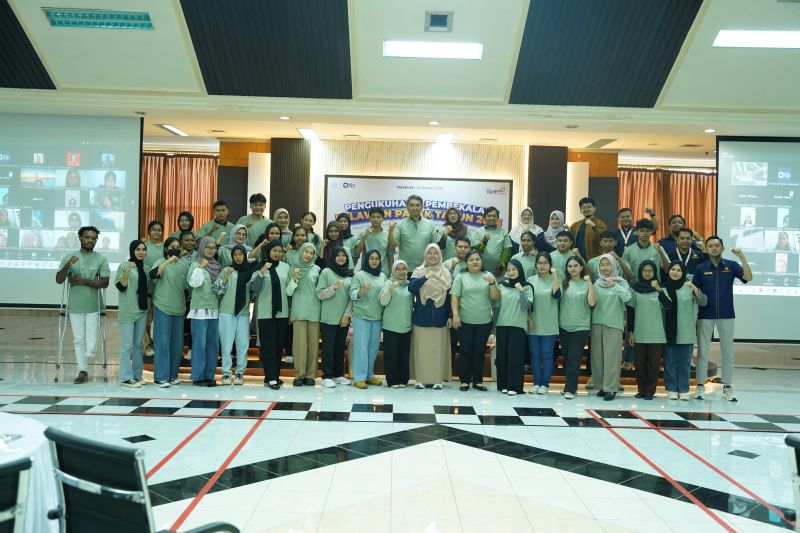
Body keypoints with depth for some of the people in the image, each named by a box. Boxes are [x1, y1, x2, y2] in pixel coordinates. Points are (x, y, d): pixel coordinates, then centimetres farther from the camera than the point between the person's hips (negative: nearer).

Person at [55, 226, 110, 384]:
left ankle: (83, 359, 25)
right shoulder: (69, 257, 3)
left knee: (91, 344, -4)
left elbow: (104, 283, -7)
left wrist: (84, 281, -15)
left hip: (93, 307, -1)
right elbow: (59, 280, -4)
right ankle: (83, 371, 16)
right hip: (75, 307, 1)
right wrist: (68, 265, -20)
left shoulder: (101, 260, 0)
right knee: (79, 340, 7)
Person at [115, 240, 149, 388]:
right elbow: (120, 287, -11)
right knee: (127, 345, -7)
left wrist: (150, 311, 17)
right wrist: (127, 272, -25)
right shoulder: (124, 266, -5)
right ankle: (126, 377, -4)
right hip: (127, 312, -6)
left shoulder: (144, 268, 12)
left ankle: (137, 375, 16)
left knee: (138, 344, 10)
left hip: (142, 311, 6)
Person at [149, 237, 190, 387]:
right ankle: (160, 377, 0)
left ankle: (173, 375, 19)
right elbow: (152, 274, -26)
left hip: (179, 309, 5)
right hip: (162, 308, -5)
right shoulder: (161, 262, -5)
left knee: (177, 344, 8)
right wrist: (169, 261, -31)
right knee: (163, 343, -5)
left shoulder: (184, 263, 8)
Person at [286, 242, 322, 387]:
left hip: (314, 310, 0)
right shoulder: (294, 269, 10)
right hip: (299, 311, 0)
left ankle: (310, 375, 4)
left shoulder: (317, 269, 7)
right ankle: (299, 375, -2)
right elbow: (289, 292, 7)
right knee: (300, 342, -5)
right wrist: (294, 278, -6)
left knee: (313, 342, -1)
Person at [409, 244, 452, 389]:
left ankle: (437, 379, 10)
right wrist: (425, 278, -21)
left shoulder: (446, 273, 8)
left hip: (440, 317, 1)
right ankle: (421, 379, 8)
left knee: (438, 348, 2)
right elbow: (411, 288, -9)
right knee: (422, 347, 1)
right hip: (422, 316, -1)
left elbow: (450, 296, 7)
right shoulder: (418, 271, 6)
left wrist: (450, 316, 2)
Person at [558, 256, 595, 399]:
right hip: (564, 326, 3)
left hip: (580, 327, -3)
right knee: (566, 358, 12)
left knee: (574, 359, -8)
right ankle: (570, 385, 27)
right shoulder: (564, 284, 6)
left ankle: (570, 389, -4)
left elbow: (592, 303, -11)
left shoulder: (586, 284, 1)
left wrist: (590, 283, -14)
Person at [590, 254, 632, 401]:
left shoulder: (621, 282, 3)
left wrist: (614, 285, -22)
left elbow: (627, 297, -16)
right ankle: (601, 386, 16)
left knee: (612, 356, -6)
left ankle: (610, 388, -2)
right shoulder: (596, 283, 12)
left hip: (614, 324, -3)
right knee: (597, 356, 4)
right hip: (597, 322, 4)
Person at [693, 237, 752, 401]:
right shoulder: (701, 268, 0)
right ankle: (700, 386, 13)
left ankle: (727, 388, 16)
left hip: (727, 315, 1)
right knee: (702, 352, 4)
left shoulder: (731, 265, 1)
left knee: (728, 352, 7)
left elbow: (748, 278, -14)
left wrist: (742, 256, -23)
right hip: (705, 316, 0)